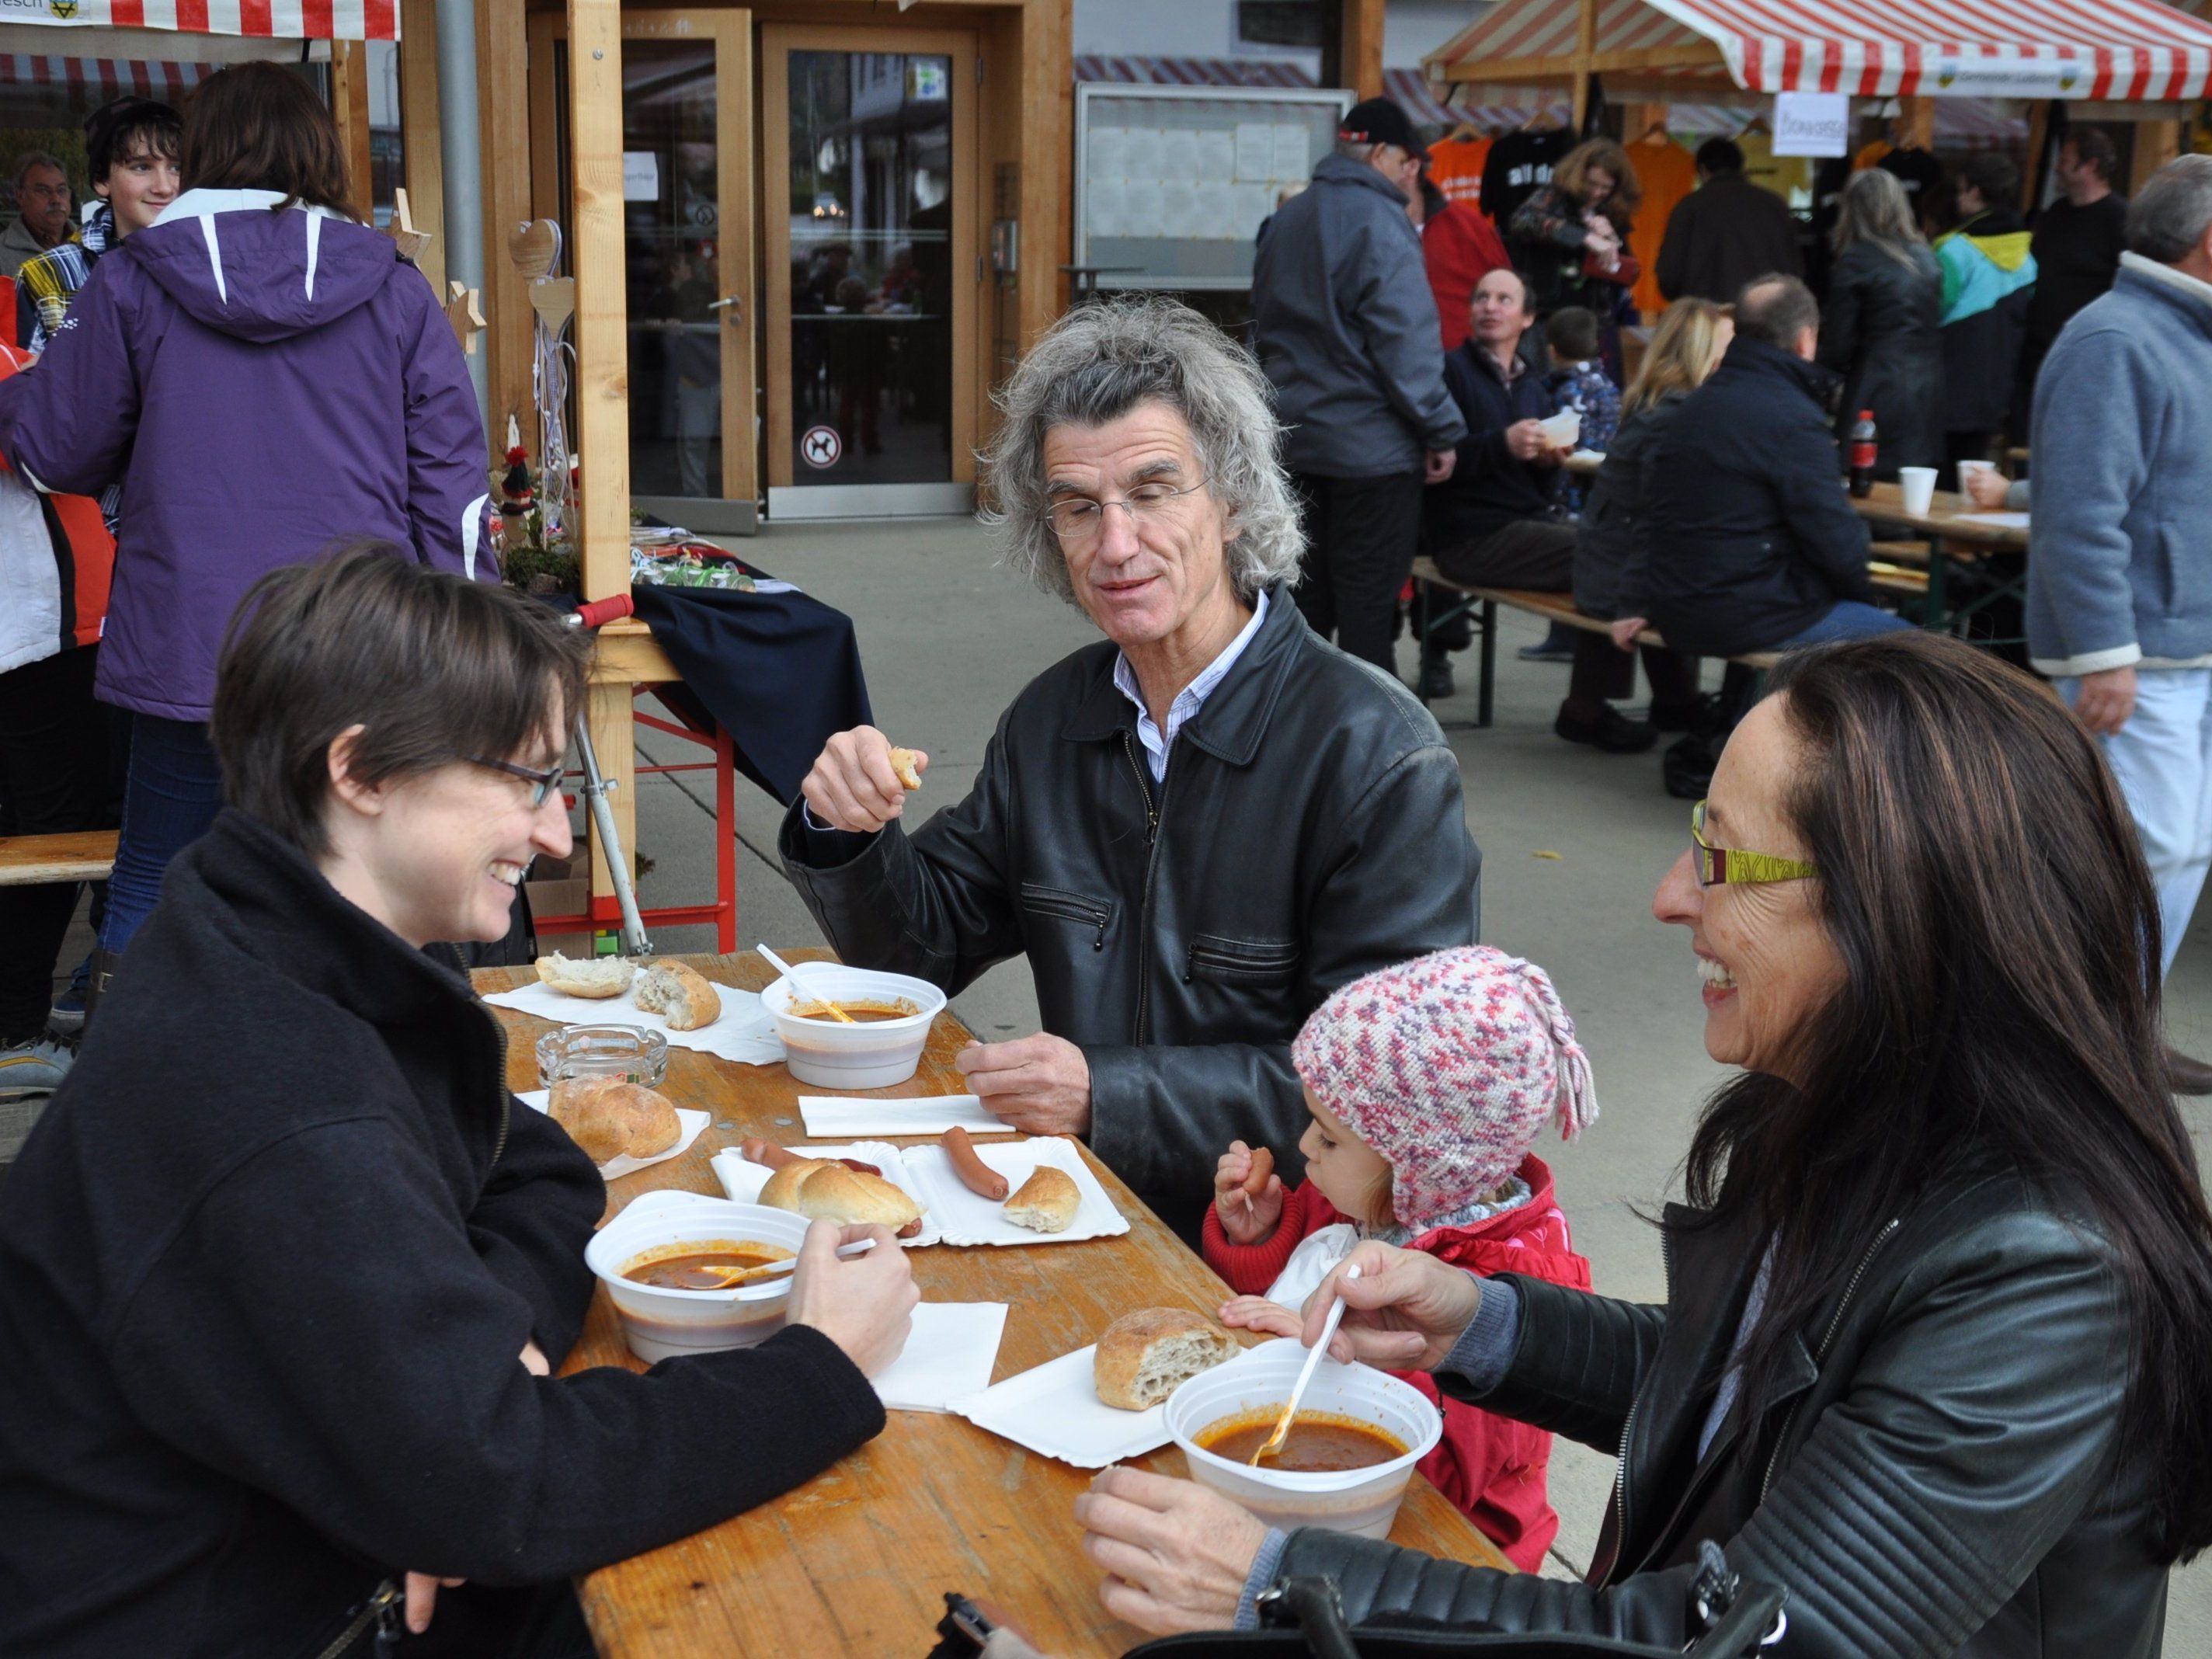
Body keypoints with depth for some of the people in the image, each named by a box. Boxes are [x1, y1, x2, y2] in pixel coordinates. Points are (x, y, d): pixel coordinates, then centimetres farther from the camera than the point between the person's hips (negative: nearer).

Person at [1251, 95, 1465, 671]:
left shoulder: (1286, 221, 13)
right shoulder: (1378, 222, -15)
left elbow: (1265, 328, 21)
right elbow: (1406, 344, -19)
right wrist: (1441, 431, -13)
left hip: (1295, 439, 8)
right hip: (1371, 447, -8)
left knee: (1307, 596, 14)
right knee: (1368, 604, -3)